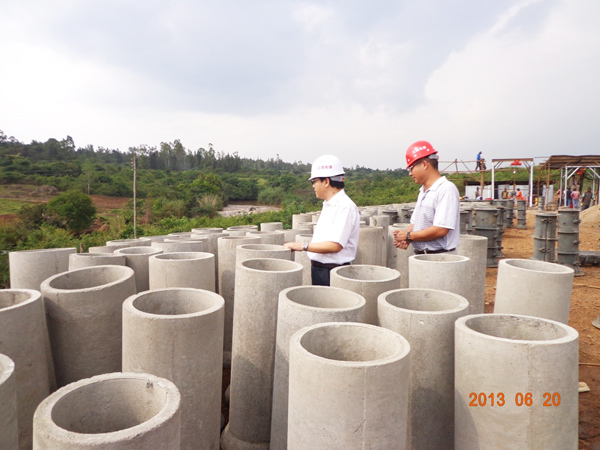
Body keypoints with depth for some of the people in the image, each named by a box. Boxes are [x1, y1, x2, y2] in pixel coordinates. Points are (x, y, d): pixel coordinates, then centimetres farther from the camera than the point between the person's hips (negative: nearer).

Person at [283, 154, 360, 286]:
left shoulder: (345, 207, -17)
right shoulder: (328, 205, 13)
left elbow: (335, 245, -23)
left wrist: (303, 246, -18)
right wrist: (296, 246, 9)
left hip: (333, 273, -8)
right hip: (318, 269, 9)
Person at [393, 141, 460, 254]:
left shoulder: (446, 189, -12)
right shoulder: (423, 191, 17)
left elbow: (441, 230, -20)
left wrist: (409, 236, -12)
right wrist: (404, 237, -2)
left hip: (440, 257, -8)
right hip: (420, 257, 8)